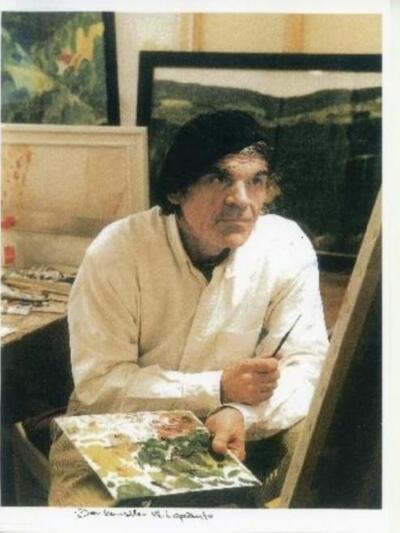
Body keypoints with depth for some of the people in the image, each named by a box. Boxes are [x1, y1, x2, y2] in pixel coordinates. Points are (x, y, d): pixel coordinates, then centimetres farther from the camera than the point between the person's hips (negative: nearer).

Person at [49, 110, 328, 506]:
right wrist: (218, 388, -24)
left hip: (220, 444, 2)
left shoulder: (287, 249, -10)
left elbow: (305, 365, -8)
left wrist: (243, 414, -28)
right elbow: (98, 382, -16)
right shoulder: (117, 251, -16)